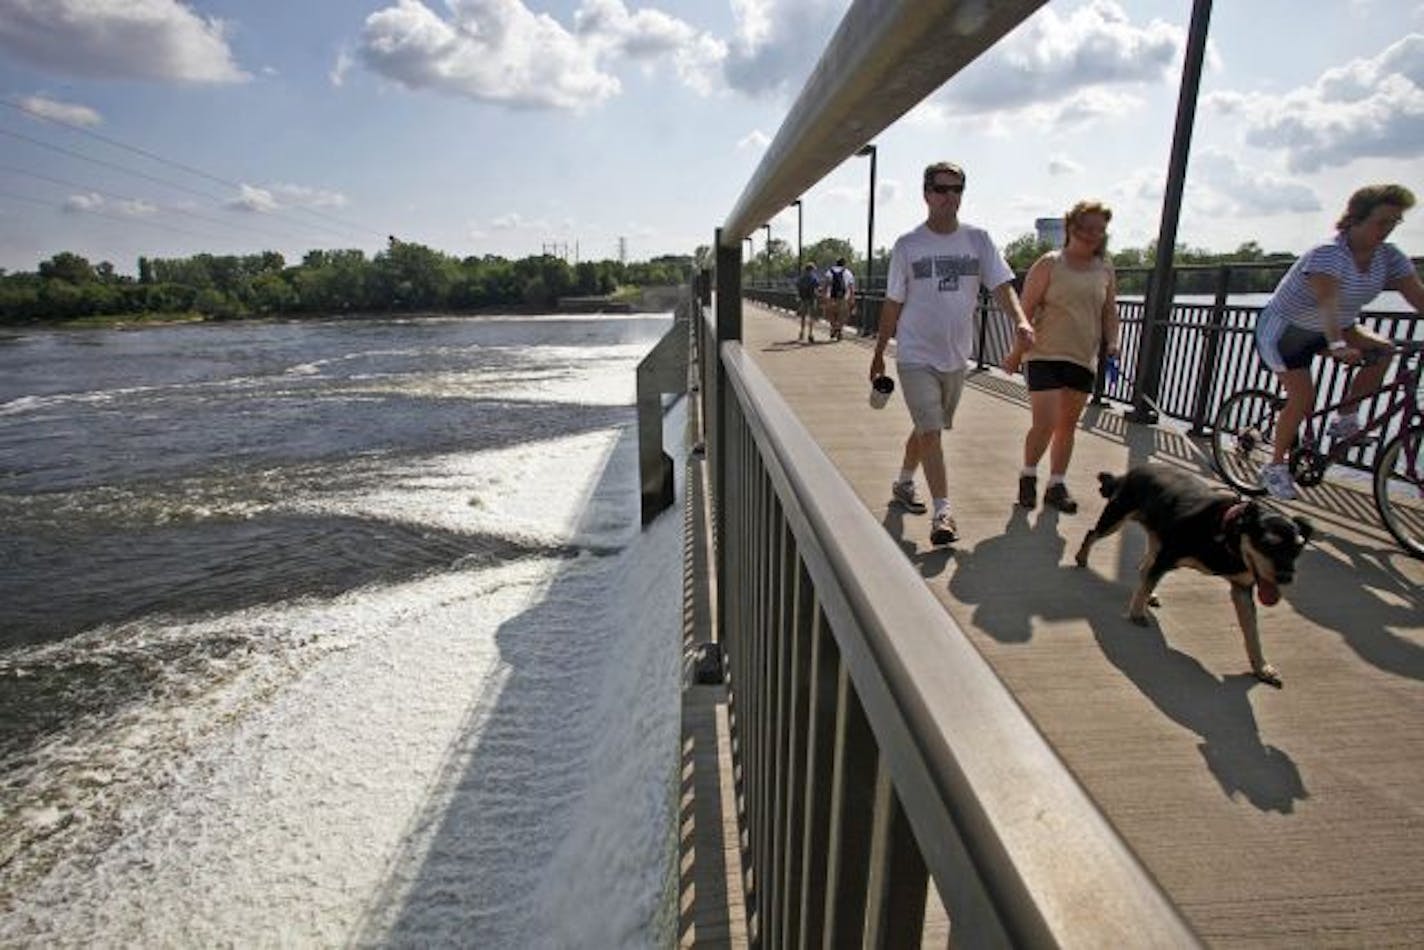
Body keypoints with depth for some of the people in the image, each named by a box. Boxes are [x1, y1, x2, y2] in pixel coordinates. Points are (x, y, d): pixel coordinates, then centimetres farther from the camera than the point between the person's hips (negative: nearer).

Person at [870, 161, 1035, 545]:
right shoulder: (907, 245, -2)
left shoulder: (978, 239, 4)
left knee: (927, 427, 17)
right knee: (930, 431, -11)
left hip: (956, 355, 4)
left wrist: (1020, 320, -24)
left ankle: (903, 484, 38)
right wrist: (879, 353, 6)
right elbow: (893, 304, 3)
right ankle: (942, 512, -7)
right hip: (916, 355, -3)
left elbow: (1002, 285, -5)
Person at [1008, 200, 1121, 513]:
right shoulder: (1049, 264, -4)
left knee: (1068, 425, 10)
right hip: (1045, 355, -5)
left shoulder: (1105, 270, 10)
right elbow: (1026, 308, -5)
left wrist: (1112, 343, -1)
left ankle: (1056, 485, 23)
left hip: (1084, 358, 5)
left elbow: (1110, 311, 16)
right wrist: (1016, 351, -8)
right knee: (1044, 423, -11)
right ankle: (1028, 476, 13)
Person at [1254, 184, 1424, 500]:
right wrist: (1337, 345, -53)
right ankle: (1275, 467, -2)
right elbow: (1328, 302, -40)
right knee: (1303, 398, -16)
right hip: (1284, 331, -7)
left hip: (1328, 330, 7)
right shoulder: (1327, 254, -25)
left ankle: (1345, 420, -3)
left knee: (1383, 349, -17)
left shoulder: (1389, 258, -5)